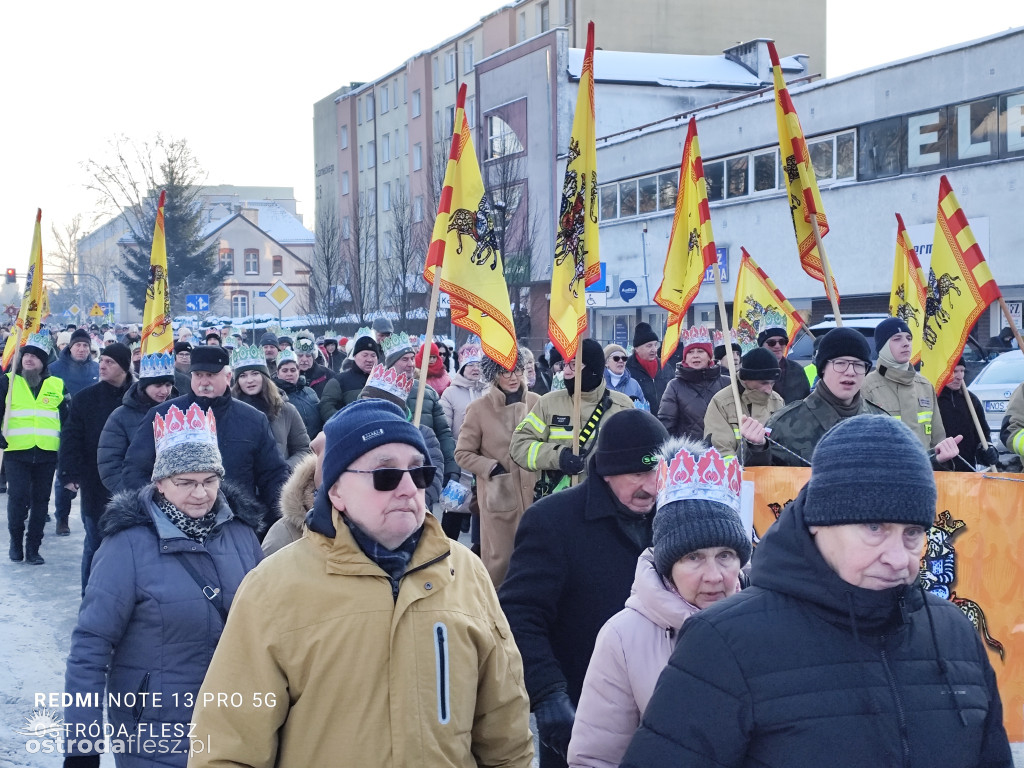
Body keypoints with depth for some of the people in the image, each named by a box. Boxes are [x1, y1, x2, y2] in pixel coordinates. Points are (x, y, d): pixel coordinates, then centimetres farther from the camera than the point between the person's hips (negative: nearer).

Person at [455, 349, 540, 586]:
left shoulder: (537, 403, 0)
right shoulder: (479, 408, -7)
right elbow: (462, 453, 0)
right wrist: (492, 468, -10)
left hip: (534, 492, 3)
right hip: (499, 494, -3)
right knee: (499, 558, 3)